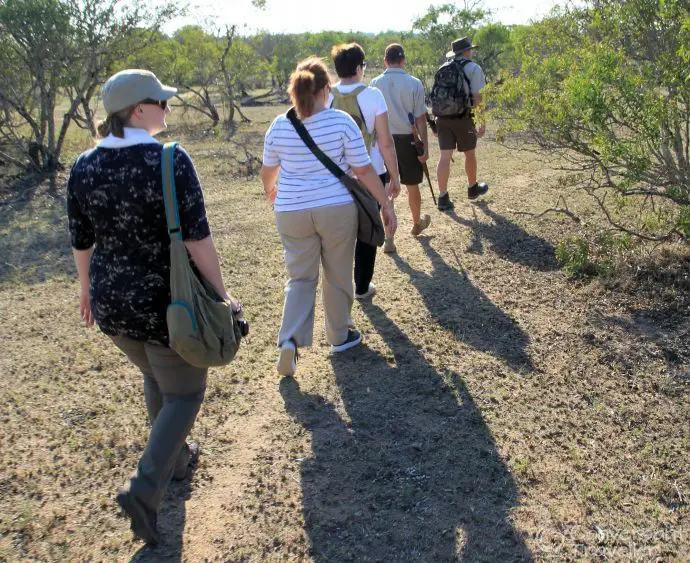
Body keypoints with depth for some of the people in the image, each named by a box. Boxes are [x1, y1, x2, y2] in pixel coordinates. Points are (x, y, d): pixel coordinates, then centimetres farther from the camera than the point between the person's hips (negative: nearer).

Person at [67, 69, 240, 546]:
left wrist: (89, 289, 21)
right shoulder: (170, 160, -18)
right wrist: (222, 295, -9)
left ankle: (175, 457, 44)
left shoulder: (84, 166, -2)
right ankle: (145, 489, 1)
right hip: (164, 301, -6)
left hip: (111, 300, 6)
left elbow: (81, 241, 6)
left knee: (155, 376, 29)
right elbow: (197, 238, -19)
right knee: (184, 392, 13)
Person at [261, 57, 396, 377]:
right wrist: (386, 205, 1)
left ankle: (290, 339, -4)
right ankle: (339, 336, 29)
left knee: (300, 277, 12)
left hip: (291, 212, 2)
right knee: (338, 276, 15)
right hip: (336, 209, -2)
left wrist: (270, 190, 35)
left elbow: (268, 170, 14)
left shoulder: (279, 126, -1)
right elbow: (364, 170, -9)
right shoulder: (341, 122, -10)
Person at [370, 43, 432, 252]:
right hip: (407, 140, -1)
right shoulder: (414, 84, -7)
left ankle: (388, 238, 3)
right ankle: (417, 223, 40)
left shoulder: (375, 84, -3)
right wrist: (425, 147, -2)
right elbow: (420, 118, -7)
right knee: (412, 185, 18)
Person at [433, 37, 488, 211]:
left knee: (445, 156, 0)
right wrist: (483, 123, -6)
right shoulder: (474, 68, -3)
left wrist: (437, 121, 23)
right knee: (470, 154, 15)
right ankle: (473, 188, 33)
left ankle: (443, 197, -6)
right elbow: (478, 98, -9)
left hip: (442, 118, 4)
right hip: (463, 118, -4)